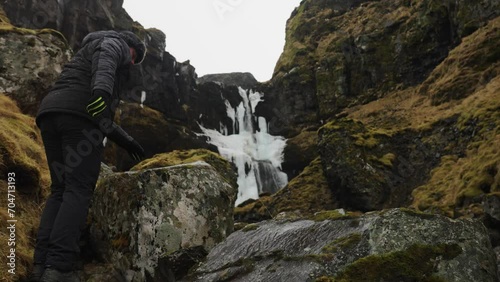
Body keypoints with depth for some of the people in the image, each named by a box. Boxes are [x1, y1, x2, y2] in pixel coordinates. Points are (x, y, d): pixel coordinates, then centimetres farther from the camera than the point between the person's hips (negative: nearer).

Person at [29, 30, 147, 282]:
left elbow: (101, 114, 39)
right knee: (78, 190, -13)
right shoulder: (114, 43, 15)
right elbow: (105, 61, -14)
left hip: (49, 112, 8)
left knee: (60, 190, 7)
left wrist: (124, 140, 39)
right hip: (79, 112, -8)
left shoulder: (87, 54, 41)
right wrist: (102, 90, -34)